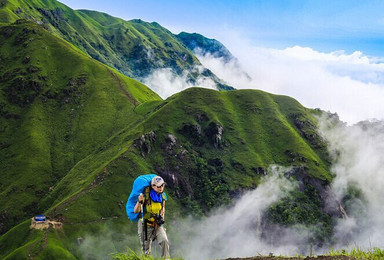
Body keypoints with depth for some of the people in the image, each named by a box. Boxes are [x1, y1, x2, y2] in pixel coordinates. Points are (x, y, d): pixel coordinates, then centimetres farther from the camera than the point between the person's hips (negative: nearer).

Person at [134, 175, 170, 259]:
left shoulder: (163, 196, -4)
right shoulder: (145, 195, -18)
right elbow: (136, 211, -21)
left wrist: (162, 216, 1)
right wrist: (139, 202, -38)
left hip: (157, 225, 3)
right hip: (146, 226, -3)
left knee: (164, 241, -23)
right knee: (147, 252, 4)